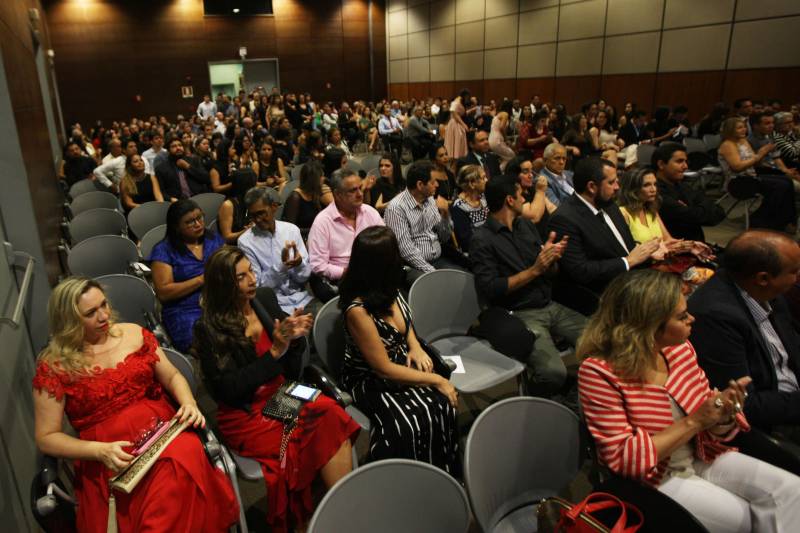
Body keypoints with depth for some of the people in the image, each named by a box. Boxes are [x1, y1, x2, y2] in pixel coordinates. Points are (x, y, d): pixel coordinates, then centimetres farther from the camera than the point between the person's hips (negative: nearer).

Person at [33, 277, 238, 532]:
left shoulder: (134, 333, 8)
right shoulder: (54, 365, -1)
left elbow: (172, 376, 13)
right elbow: (46, 438, 0)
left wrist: (188, 403, -8)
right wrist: (100, 451, -15)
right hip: (111, 458, -3)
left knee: (186, 457, -32)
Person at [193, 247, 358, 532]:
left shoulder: (265, 298, 5)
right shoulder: (209, 329, -8)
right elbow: (227, 389, -12)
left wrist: (295, 337, -11)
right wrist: (275, 352, -16)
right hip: (246, 413, -5)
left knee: (333, 418, -25)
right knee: (324, 433, -27)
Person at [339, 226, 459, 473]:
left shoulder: (389, 290, -6)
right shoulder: (358, 311, -27)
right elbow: (384, 369, -21)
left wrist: (415, 346, -1)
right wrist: (436, 380, -16)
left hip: (403, 363, 6)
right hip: (370, 381, -6)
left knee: (442, 405, -20)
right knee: (409, 424, -30)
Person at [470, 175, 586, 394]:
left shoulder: (526, 224, 12)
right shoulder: (482, 240, -8)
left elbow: (549, 272, 17)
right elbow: (489, 289, -16)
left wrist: (552, 258, -7)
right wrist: (534, 270, -14)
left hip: (550, 306, 7)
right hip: (520, 315, -7)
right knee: (554, 373, -27)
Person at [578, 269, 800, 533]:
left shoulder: (680, 348, -4)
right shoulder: (599, 372, -24)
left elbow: (712, 429, 6)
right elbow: (622, 458, -23)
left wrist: (724, 414, -19)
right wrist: (692, 423, -25)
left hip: (701, 458, 6)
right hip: (652, 478, -6)